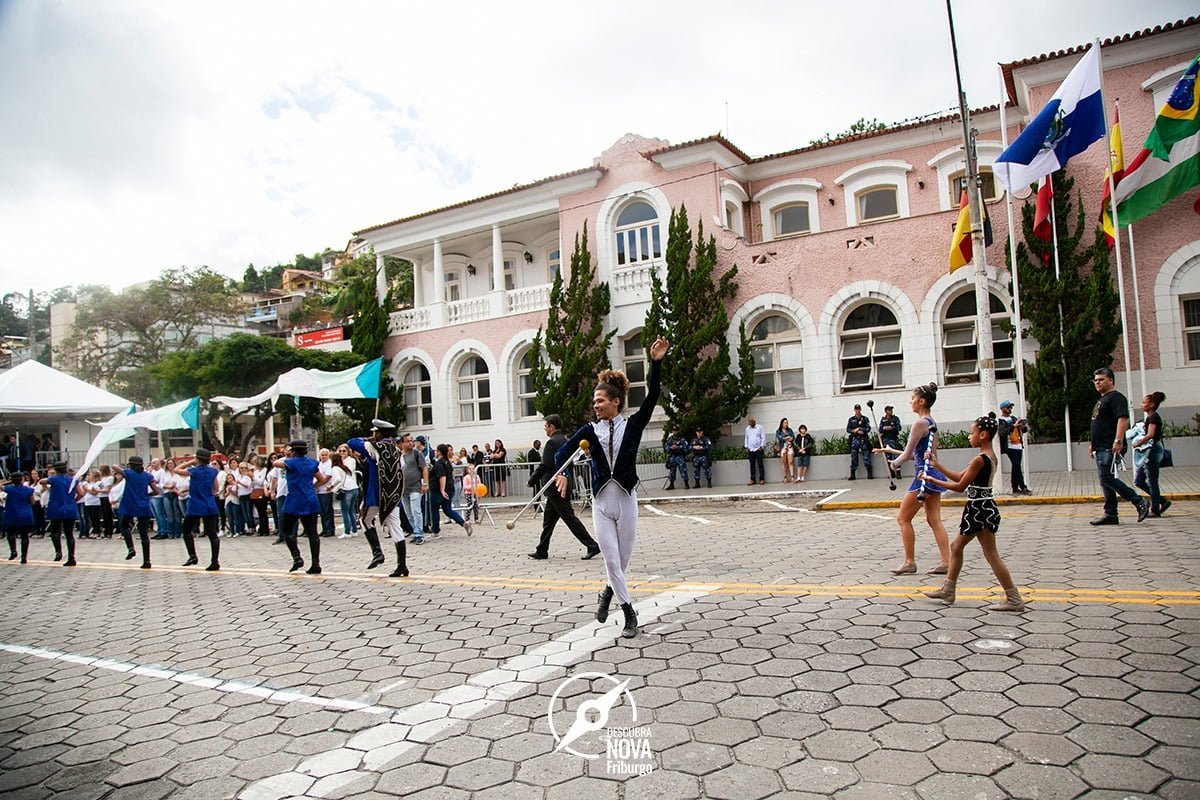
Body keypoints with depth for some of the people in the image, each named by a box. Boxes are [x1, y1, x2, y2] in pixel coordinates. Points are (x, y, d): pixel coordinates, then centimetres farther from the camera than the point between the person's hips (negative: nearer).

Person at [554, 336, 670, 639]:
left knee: (623, 558, 10)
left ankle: (610, 591, 40)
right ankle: (629, 614, 13)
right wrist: (561, 473, -18)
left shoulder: (632, 425, -3)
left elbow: (652, 397, -14)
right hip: (601, 502, 1)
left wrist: (656, 362, -24)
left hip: (625, 499, -1)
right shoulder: (590, 430, 2)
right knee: (611, 559, 0)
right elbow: (563, 451, 3)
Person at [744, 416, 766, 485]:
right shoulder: (747, 429, 13)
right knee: (752, 465, 5)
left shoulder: (760, 427, -1)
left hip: (758, 449, -4)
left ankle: (762, 479, 3)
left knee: (760, 464, -3)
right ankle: (752, 480, 8)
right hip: (750, 449, 4)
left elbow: (763, 437, -2)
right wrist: (746, 447, 11)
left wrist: (761, 446, -8)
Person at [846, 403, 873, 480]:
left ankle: (869, 473, 3)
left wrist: (859, 428, -12)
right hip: (854, 440, 1)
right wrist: (855, 431, -10)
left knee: (866, 456, -3)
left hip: (863, 439, -1)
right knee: (854, 457, 0)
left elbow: (868, 428, -2)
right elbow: (847, 429, 6)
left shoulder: (865, 419, 7)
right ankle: (852, 474, 4)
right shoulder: (851, 420, 12)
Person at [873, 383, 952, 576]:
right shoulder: (932, 423, 14)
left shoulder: (920, 423, -15)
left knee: (903, 518, 1)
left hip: (924, 476, -10)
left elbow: (908, 454, -14)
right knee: (934, 520, 10)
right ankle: (946, 562, 8)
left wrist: (894, 463, 6)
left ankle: (909, 562, 6)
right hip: (933, 474, 10)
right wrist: (892, 451, 19)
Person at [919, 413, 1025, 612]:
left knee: (991, 555, -2)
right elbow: (959, 477, 13)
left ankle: (1014, 599, 5)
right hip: (980, 508, 10)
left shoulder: (980, 459, -20)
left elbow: (960, 486, -16)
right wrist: (936, 464, 15)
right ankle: (947, 590, 26)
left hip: (980, 509, -10)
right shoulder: (990, 456, 10)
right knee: (956, 547, 16)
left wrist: (933, 480, -9)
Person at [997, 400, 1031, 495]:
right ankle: (1023, 487, -12)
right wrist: (1013, 426, -30)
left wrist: (1024, 427, -4)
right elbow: (1002, 432, -21)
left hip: (1019, 446, 7)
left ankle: (1015, 488, 11)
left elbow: (1023, 430, 19)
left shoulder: (1014, 418, 17)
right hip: (1010, 447, -7)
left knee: (1016, 467, 8)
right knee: (1017, 466, -12)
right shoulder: (1000, 421, -5)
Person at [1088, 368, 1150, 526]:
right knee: (1105, 481, 8)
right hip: (1101, 449, 10)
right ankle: (1110, 515, 10)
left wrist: (1118, 441, -29)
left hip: (1110, 449, -10)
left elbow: (1123, 419, -20)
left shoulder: (1116, 398, -7)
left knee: (1107, 479, -15)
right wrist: (1093, 444, 26)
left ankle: (1140, 503, -5)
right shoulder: (1102, 400, 23)